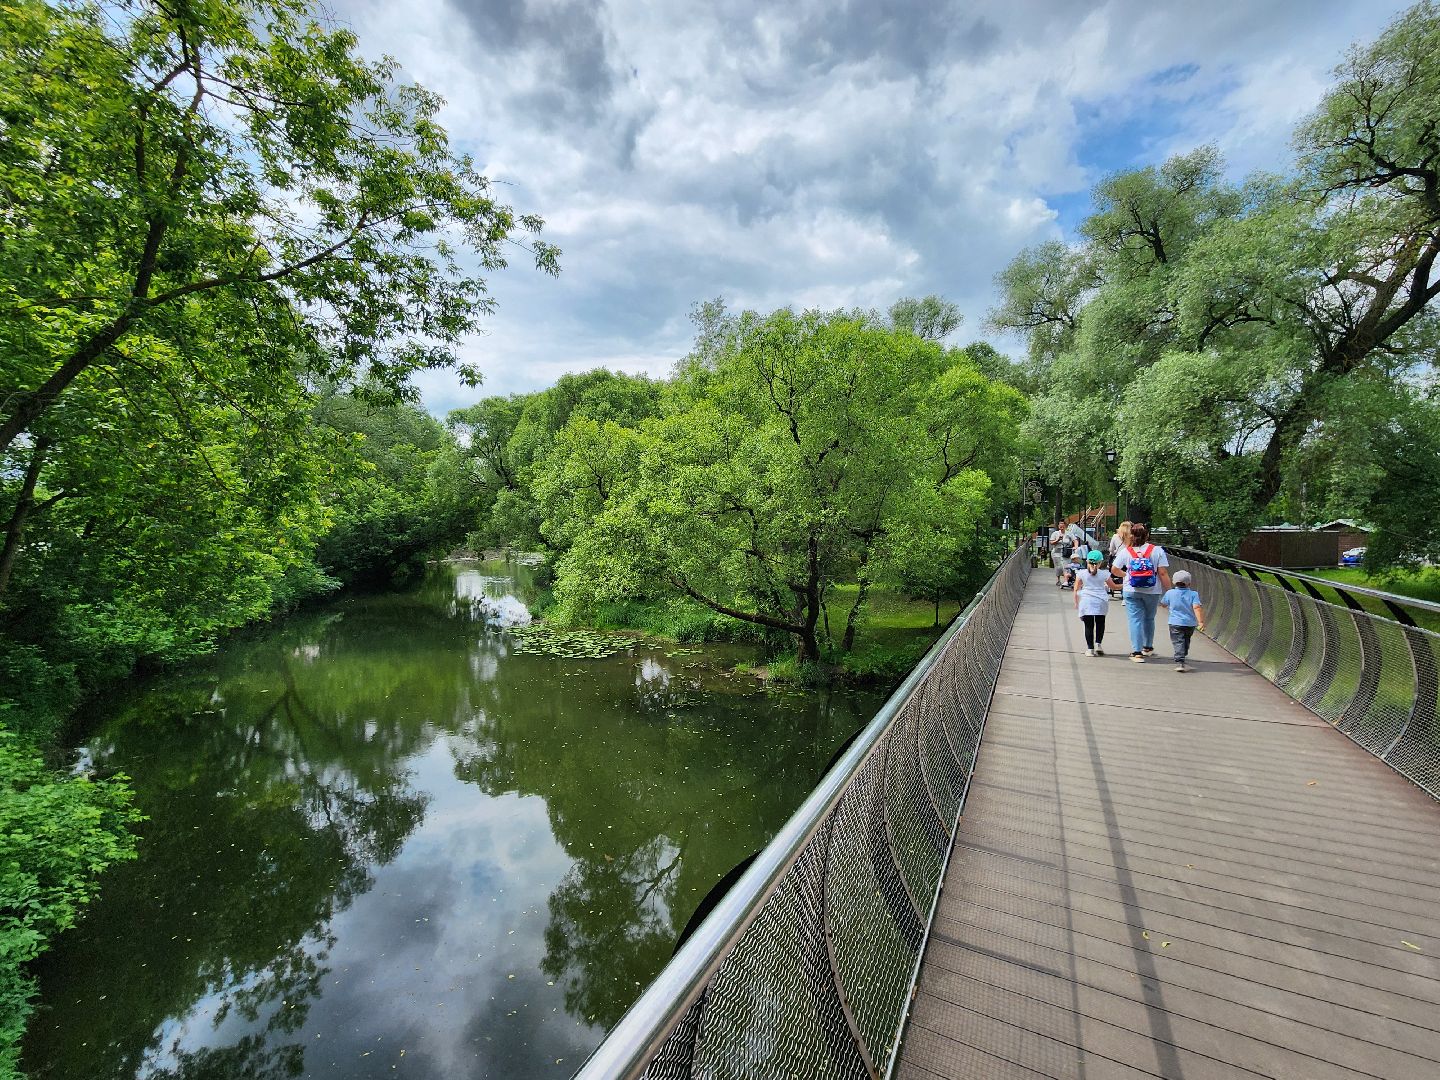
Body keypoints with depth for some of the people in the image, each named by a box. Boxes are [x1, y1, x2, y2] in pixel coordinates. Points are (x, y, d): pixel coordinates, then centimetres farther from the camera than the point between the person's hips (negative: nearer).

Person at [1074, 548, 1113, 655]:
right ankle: (1098, 643, 7)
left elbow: (1076, 589, 2)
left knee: (1089, 625, 1)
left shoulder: (1082, 573, 0)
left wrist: (1076, 602, 12)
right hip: (1100, 602, 1)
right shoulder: (1104, 574, 1)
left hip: (1086, 601, -1)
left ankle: (1090, 648, 1)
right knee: (1100, 623, 18)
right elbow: (1113, 586, 14)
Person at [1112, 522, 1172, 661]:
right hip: (1152, 591, 1)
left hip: (1132, 591, -1)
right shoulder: (1157, 550, -6)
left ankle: (1137, 652, -3)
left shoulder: (1125, 551, -5)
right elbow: (1163, 573, -9)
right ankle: (1148, 647, 36)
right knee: (1149, 619, 20)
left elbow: (1114, 569, 1)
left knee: (1135, 620, 2)